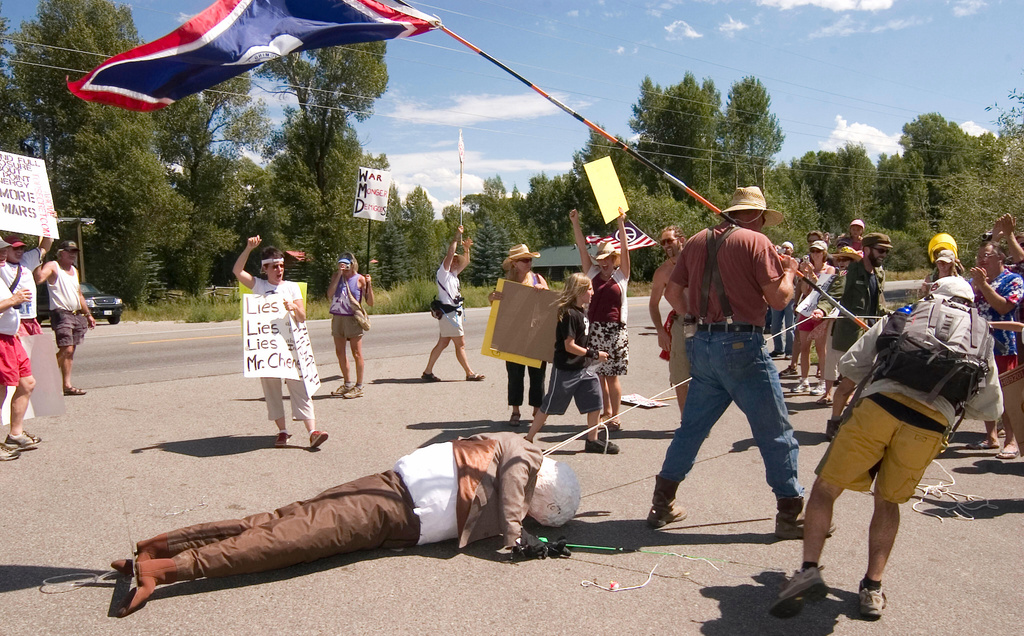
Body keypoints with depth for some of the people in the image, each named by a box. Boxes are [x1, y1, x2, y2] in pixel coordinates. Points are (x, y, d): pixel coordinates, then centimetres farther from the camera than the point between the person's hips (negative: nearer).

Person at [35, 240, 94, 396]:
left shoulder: (74, 271, 20)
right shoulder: (53, 266, -4)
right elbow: (39, 279, -25)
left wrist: (88, 314, 27)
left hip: (77, 315, 8)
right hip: (61, 314, -8)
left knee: (70, 351, 6)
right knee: (66, 349, -17)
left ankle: (67, 385, 8)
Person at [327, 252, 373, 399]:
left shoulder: (360, 279, -4)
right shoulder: (336, 276, 8)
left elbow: (370, 303, -6)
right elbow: (329, 294, -9)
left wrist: (369, 285, -18)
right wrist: (339, 276, -12)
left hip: (352, 318, -5)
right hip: (337, 317, 5)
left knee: (356, 353, -2)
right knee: (339, 352, 11)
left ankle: (359, 387, 6)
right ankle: (347, 385, 25)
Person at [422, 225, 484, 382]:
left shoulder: (453, 274, 18)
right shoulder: (443, 272, -6)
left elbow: (465, 262, 23)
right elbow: (449, 254, -17)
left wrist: (466, 249, 7)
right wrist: (456, 238, -14)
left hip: (455, 312, 9)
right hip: (449, 313, -9)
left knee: (442, 343, 9)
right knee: (460, 344, -4)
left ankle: (427, 372, 12)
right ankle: (470, 374, 1)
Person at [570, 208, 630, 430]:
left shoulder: (621, 276, 2)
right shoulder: (593, 274, 9)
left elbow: (625, 250, -8)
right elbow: (582, 248, 4)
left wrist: (621, 224, -15)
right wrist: (575, 223, -2)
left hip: (615, 330, -4)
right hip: (595, 329, 4)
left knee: (612, 375, -2)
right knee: (598, 373, 9)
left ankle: (615, 417, 6)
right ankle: (606, 412, 23)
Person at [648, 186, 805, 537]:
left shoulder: (696, 242, 12)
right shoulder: (755, 241, -5)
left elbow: (672, 292, 12)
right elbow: (778, 298, -7)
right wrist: (789, 271, 11)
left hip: (700, 344, 6)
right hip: (741, 344, -6)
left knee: (691, 426, 16)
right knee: (775, 431, 5)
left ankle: (662, 504, 21)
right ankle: (791, 514, 11)